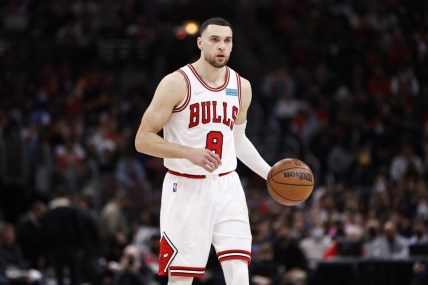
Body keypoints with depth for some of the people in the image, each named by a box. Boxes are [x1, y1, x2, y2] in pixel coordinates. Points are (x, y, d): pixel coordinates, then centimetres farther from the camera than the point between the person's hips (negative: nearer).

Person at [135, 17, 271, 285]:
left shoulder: (242, 87, 7)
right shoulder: (176, 83, -10)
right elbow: (143, 139, -11)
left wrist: (270, 174, 12)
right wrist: (190, 153, -23)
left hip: (227, 186, 4)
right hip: (186, 189, -4)